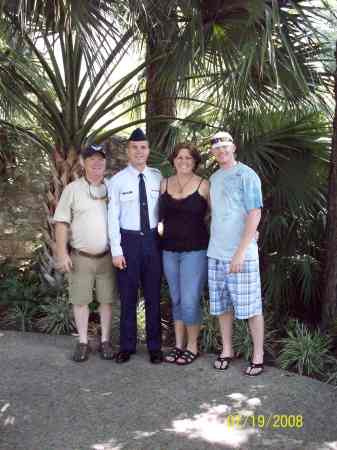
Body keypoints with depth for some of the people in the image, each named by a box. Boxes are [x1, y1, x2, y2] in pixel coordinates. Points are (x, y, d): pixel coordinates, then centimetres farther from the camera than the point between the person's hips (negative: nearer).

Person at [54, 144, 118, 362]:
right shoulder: (72, 189, -2)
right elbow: (62, 222, -3)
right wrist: (62, 253, -10)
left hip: (107, 256, 1)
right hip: (81, 256, -1)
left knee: (107, 300, 8)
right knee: (81, 300, 7)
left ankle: (105, 341, 21)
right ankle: (83, 342, 20)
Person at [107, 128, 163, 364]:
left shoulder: (158, 178, 3)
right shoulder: (117, 181, -3)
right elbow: (113, 217, -4)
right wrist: (116, 250, -8)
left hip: (153, 239, 2)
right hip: (128, 239, -1)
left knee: (154, 294, 9)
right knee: (128, 295, 6)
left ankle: (155, 346, 22)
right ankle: (127, 346, 21)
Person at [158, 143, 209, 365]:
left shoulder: (203, 185, -5)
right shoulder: (164, 184, 7)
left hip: (195, 250, -4)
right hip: (169, 250, 4)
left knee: (190, 301, -4)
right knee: (176, 300, 13)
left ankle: (192, 347, 15)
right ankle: (178, 345, 26)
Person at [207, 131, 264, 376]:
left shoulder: (246, 175, -6)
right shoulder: (214, 178, 13)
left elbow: (255, 214, -12)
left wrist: (241, 251, -17)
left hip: (241, 254, -6)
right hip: (216, 254, 6)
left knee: (251, 307, 1)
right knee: (222, 305, 11)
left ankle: (258, 355, 13)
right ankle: (227, 350, 25)